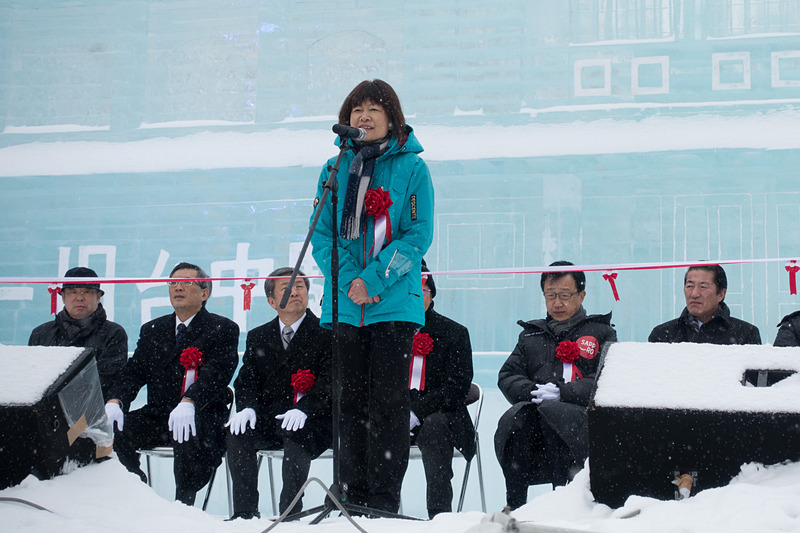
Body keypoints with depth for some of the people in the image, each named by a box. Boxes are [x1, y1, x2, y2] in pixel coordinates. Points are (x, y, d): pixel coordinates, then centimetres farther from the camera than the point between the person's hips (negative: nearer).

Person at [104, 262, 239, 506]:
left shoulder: (223, 329, 3)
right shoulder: (152, 330, 21)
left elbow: (216, 374, -14)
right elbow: (134, 371, 10)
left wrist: (188, 402, -34)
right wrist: (116, 401, -14)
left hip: (202, 416, -5)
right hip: (157, 416, 5)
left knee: (188, 436, -38)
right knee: (112, 430, -22)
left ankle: (184, 503, -19)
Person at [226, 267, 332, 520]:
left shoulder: (325, 333, 3)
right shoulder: (258, 337, 18)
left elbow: (330, 380, -8)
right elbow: (247, 379, 11)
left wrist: (303, 409, -25)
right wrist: (247, 407, -12)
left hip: (312, 422, -4)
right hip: (269, 419, 4)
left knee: (295, 435, -36)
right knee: (237, 435, -25)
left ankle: (290, 511, -28)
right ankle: (245, 512, -19)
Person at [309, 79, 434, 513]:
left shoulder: (411, 168, 2)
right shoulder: (335, 170, 11)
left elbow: (419, 234, -5)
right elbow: (322, 234, 6)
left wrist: (375, 280, -15)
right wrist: (349, 280, -11)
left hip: (395, 303, -3)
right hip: (344, 306, 3)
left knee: (389, 402, -3)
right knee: (351, 400, 6)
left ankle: (384, 501, 1)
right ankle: (353, 495, 13)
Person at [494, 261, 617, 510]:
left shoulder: (601, 333, 18)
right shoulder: (531, 335, 29)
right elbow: (507, 376, 18)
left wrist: (562, 393, -12)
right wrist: (533, 391, -4)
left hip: (583, 414, -3)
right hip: (533, 410, 3)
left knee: (550, 414, -37)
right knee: (517, 417, -33)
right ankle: (514, 506, -34)